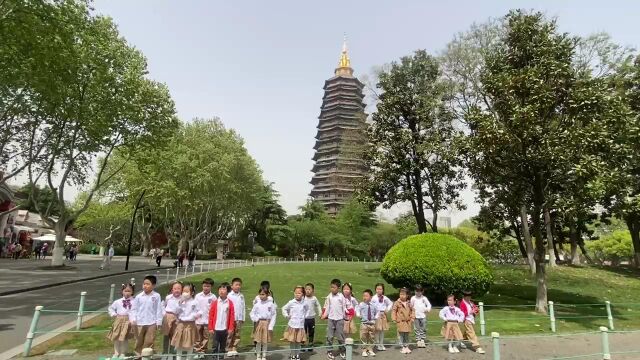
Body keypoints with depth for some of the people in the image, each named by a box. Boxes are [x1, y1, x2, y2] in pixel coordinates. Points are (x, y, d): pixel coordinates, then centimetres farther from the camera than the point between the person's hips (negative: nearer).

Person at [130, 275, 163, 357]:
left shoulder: (156, 296, -7)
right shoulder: (138, 296, -3)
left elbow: (159, 309, -4)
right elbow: (134, 309, 4)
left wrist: (159, 322, -3)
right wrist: (133, 319, -7)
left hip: (151, 323, -2)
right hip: (139, 323, 2)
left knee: (149, 342, 6)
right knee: (139, 341, 16)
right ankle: (138, 355, 32)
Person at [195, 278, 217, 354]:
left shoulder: (213, 297, -5)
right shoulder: (198, 296, 0)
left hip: (208, 320, -1)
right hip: (198, 320, 1)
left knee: (206, 337, 6)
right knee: (198, 337, 10)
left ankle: (203, 350, 17)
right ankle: (198, 351, 21)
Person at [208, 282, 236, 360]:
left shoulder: (230, 303, -4)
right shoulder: (215, 303, -4)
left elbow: (232, 316, -2)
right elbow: (211, 316, -1)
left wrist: (231, 328, -3)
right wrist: (210, 328, -3)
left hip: (225, 329, 1)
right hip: (215, 328, -1)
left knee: (223, 346, 13)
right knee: (215, 346, 4)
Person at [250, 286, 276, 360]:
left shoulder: (271, 304, -6)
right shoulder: (257, 303, -5)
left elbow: (273, 315, -2)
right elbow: (252, 313, 0)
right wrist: (255, 319, -17)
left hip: (267, 323, 0)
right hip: (258, 323, 0)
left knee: (265, 341, 9)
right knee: (258, 341, 6)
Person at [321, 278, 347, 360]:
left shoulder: (341, 296, -5)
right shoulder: (329, 296, 0)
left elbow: (344, 307, 1)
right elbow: (327, 307, 4)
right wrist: (324, 315, -4)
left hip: (339, 319, -1)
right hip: (330, 318, 1)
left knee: (340, 336, 7)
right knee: (330, 336, 4)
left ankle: (342, 351, 23)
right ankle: (329, 351, 16)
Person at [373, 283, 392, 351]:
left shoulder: (385, 298, 4)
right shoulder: (374, 298, -9)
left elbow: (390, 303, 17)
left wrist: (387, 309, 4)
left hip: (383, 315, 4)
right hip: (377, 315, -4)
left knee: (382, 330, 11)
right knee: (377, 330, -3)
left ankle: (381, 344, 22)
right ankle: (378, 344, 9)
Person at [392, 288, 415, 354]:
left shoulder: (409, 303, 3)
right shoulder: (397, 303, -9)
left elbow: (412, 311, 13)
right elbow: (393, 311, -8)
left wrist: (412, 318, 4)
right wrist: (394, 319, -12)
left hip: (408, 322, 3)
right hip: (400, 322, -3)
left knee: (407, 335, 11)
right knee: (401, 335, 1)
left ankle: (407, 347, 22)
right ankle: (403, 347, 12)